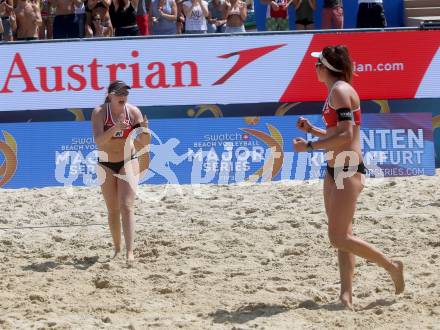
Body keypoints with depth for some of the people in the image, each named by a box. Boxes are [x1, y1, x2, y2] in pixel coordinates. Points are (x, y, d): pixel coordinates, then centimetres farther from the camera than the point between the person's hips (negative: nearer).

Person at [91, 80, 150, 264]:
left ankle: (130, 251, -20)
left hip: (128, 162, -1)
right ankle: (117, 248, 22)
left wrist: (144, 131, -32)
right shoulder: (99, 112, -14)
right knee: (113, 210, 8)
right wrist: (115, 129, -43)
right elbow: (98, 140, -27)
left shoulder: (133, 111, -11)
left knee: (126, 207, -13)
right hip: (106, 164, 1)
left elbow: (144, 143, -10)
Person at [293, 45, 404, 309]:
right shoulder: (336, 91, 15)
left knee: (339, 237, -10)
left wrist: (310, 146, -19)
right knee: (342, 236, 6)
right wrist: (312, 130, 14)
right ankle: (347, 293, 5)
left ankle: (392, 266, 2)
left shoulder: (340, 91, -15)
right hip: (335, 170, 10)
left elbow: (345, 135, -23)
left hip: (349, 170, -10)